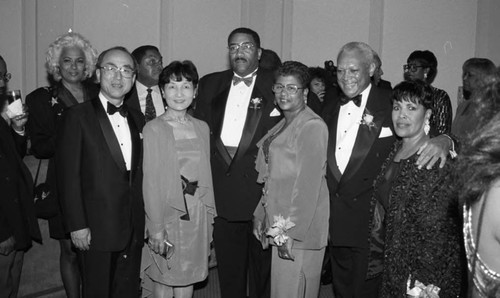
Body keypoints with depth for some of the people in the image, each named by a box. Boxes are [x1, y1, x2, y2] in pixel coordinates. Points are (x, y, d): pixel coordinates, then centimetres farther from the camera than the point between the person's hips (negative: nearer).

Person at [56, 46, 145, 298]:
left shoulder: (137, 119, 12)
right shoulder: (77, 117, -6)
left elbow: (139, 173, 12)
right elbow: (68, 175, -9)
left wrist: (143, 221, 8)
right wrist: (77, 225, -13)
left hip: (133, 230, 5)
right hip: (95, 231, -5)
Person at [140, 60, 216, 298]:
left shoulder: (202, 128, 8)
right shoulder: (153, 129, -7)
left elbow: (206, 174, 10)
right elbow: (150, 180, -10)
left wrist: (209, 216, 8)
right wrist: (156, 226, -13)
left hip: (197, 213, 4)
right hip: (167, 212, -4)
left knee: (187, 279, 12)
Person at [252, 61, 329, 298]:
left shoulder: (312, 126, -14)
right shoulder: (281, 127, 14)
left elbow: (308, 185, -19)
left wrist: (290, 232, -20)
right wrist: (260, 215, 12)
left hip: (298, 232, -8)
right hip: (279, 227, 8)